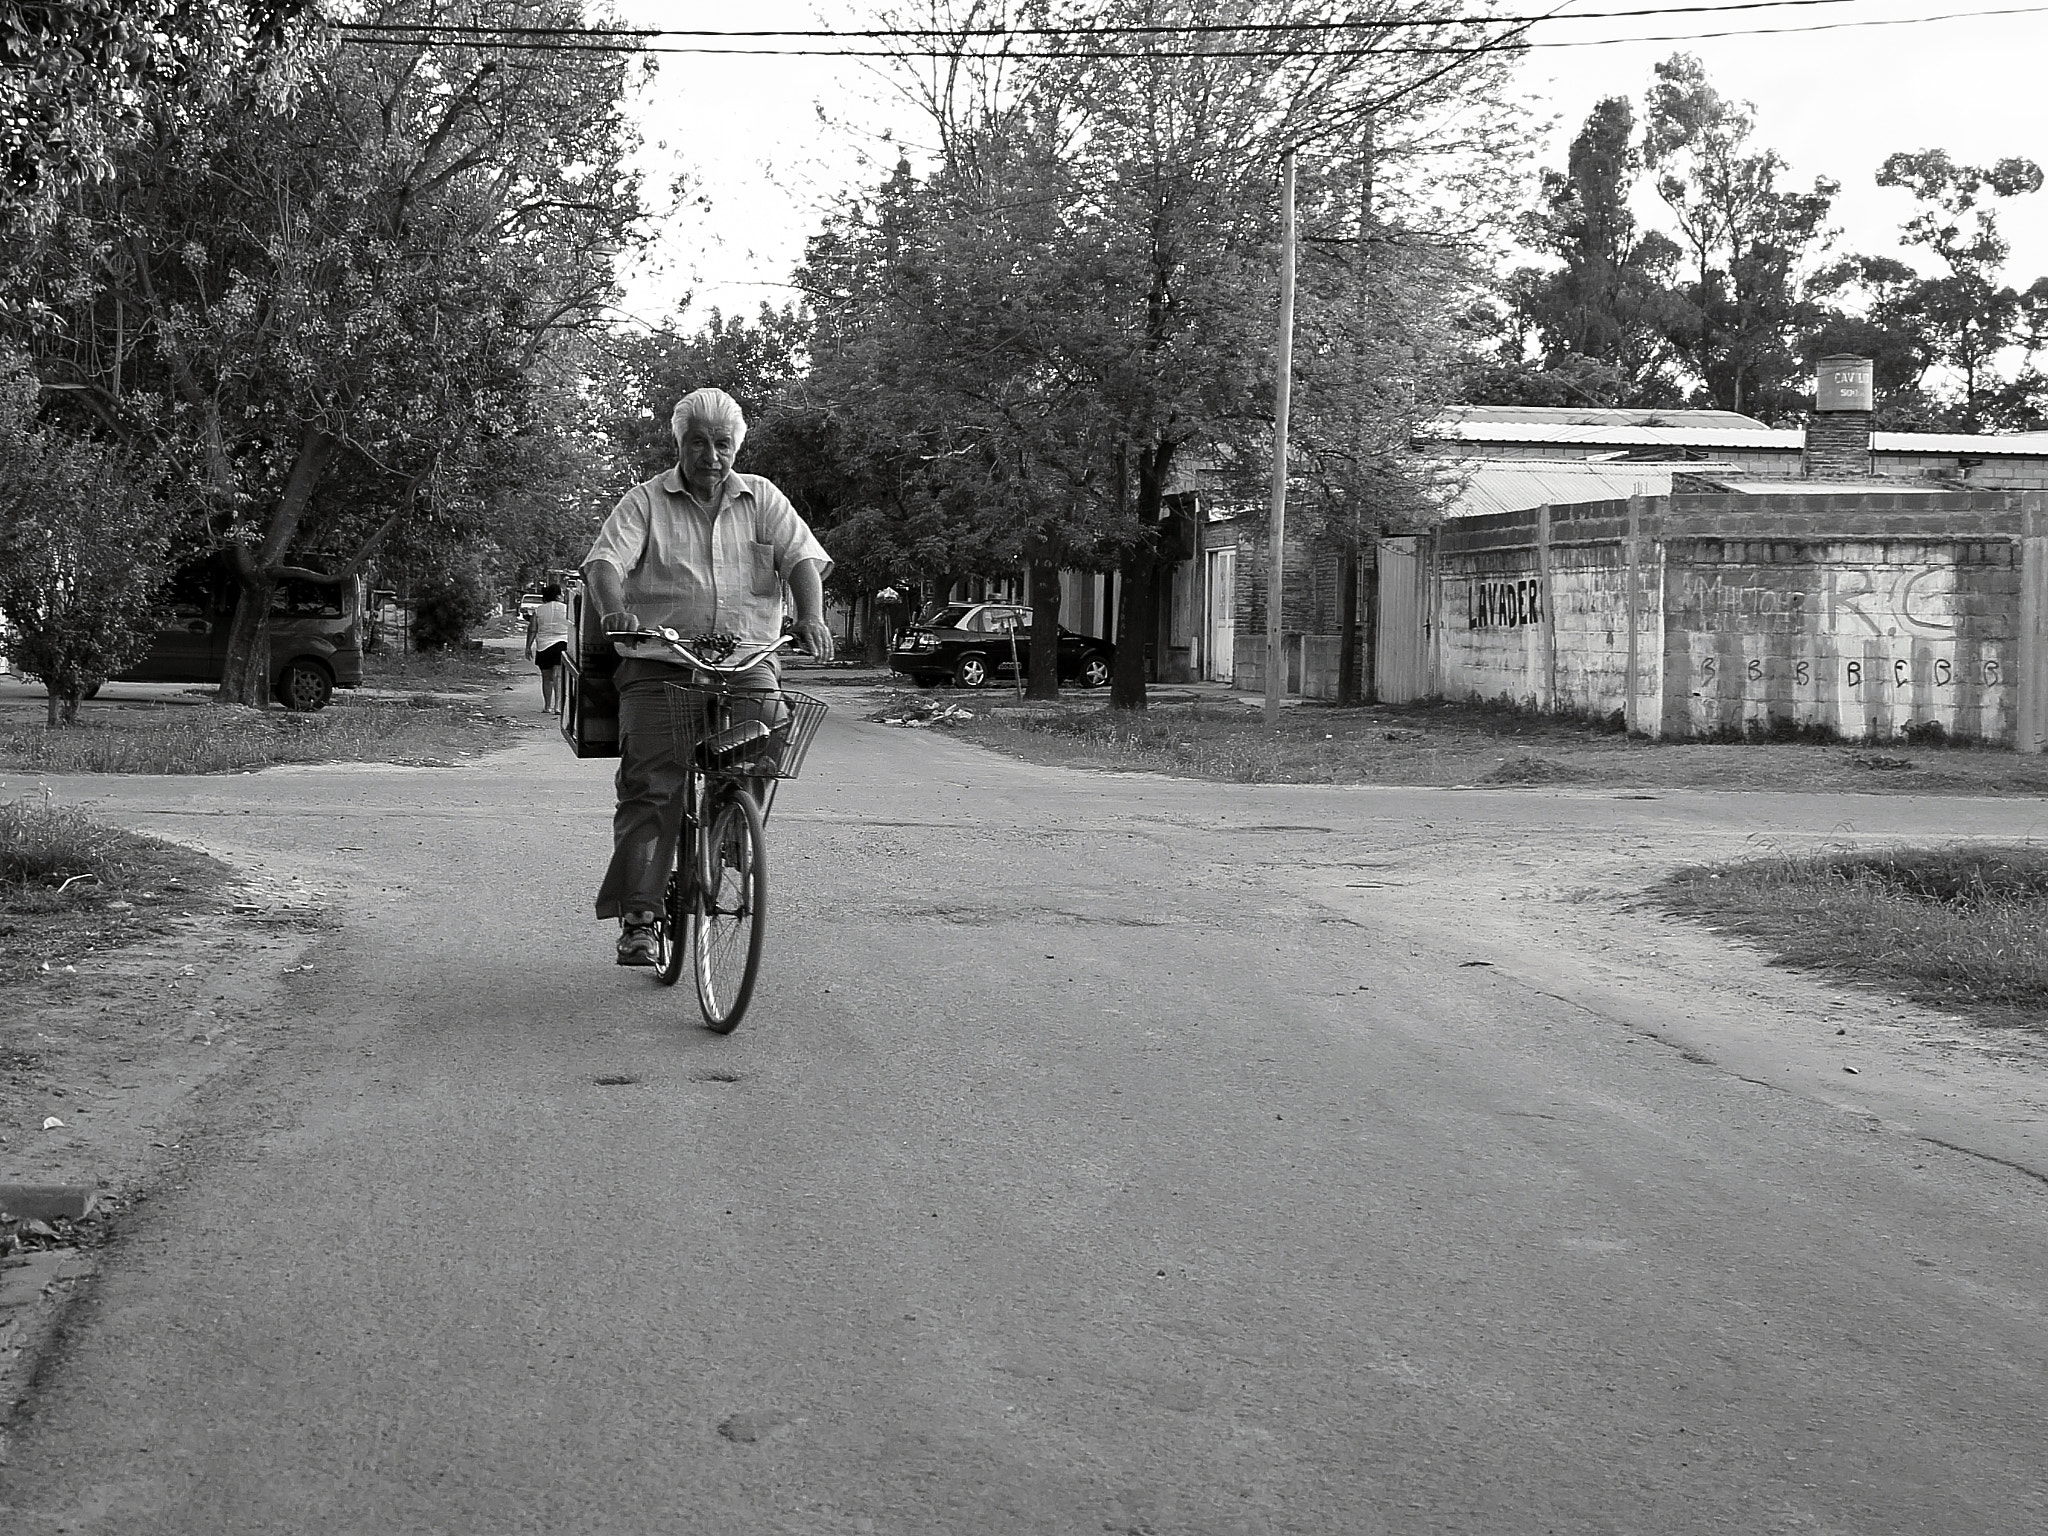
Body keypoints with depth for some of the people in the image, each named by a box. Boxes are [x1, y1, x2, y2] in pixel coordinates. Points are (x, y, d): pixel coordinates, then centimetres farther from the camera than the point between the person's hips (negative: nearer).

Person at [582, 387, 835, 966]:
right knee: (649, 787, -13)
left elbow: (803, 558, 1)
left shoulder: (762, 499, 14)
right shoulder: (645, 502, 8)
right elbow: (604, 562, -6)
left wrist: (811, 617, -19)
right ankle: (638, 918, -11)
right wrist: (615, 613, -28)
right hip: (659, 666, -1)